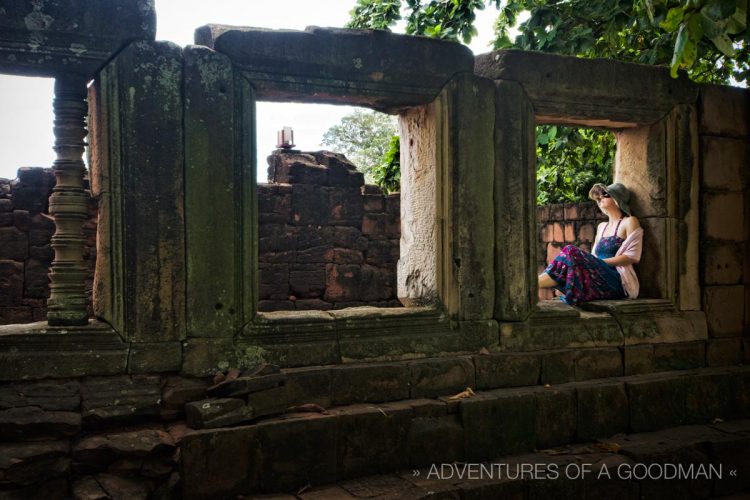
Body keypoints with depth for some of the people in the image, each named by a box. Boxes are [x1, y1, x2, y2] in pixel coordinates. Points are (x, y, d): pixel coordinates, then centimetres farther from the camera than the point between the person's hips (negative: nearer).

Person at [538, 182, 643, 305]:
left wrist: (600, 262, -11)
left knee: (571, 253, -25)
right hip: (598, 279, 6)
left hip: (617, 282, -6)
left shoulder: (629, 222, 4)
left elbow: (632, 256, -6)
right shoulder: (602, 227, 25)